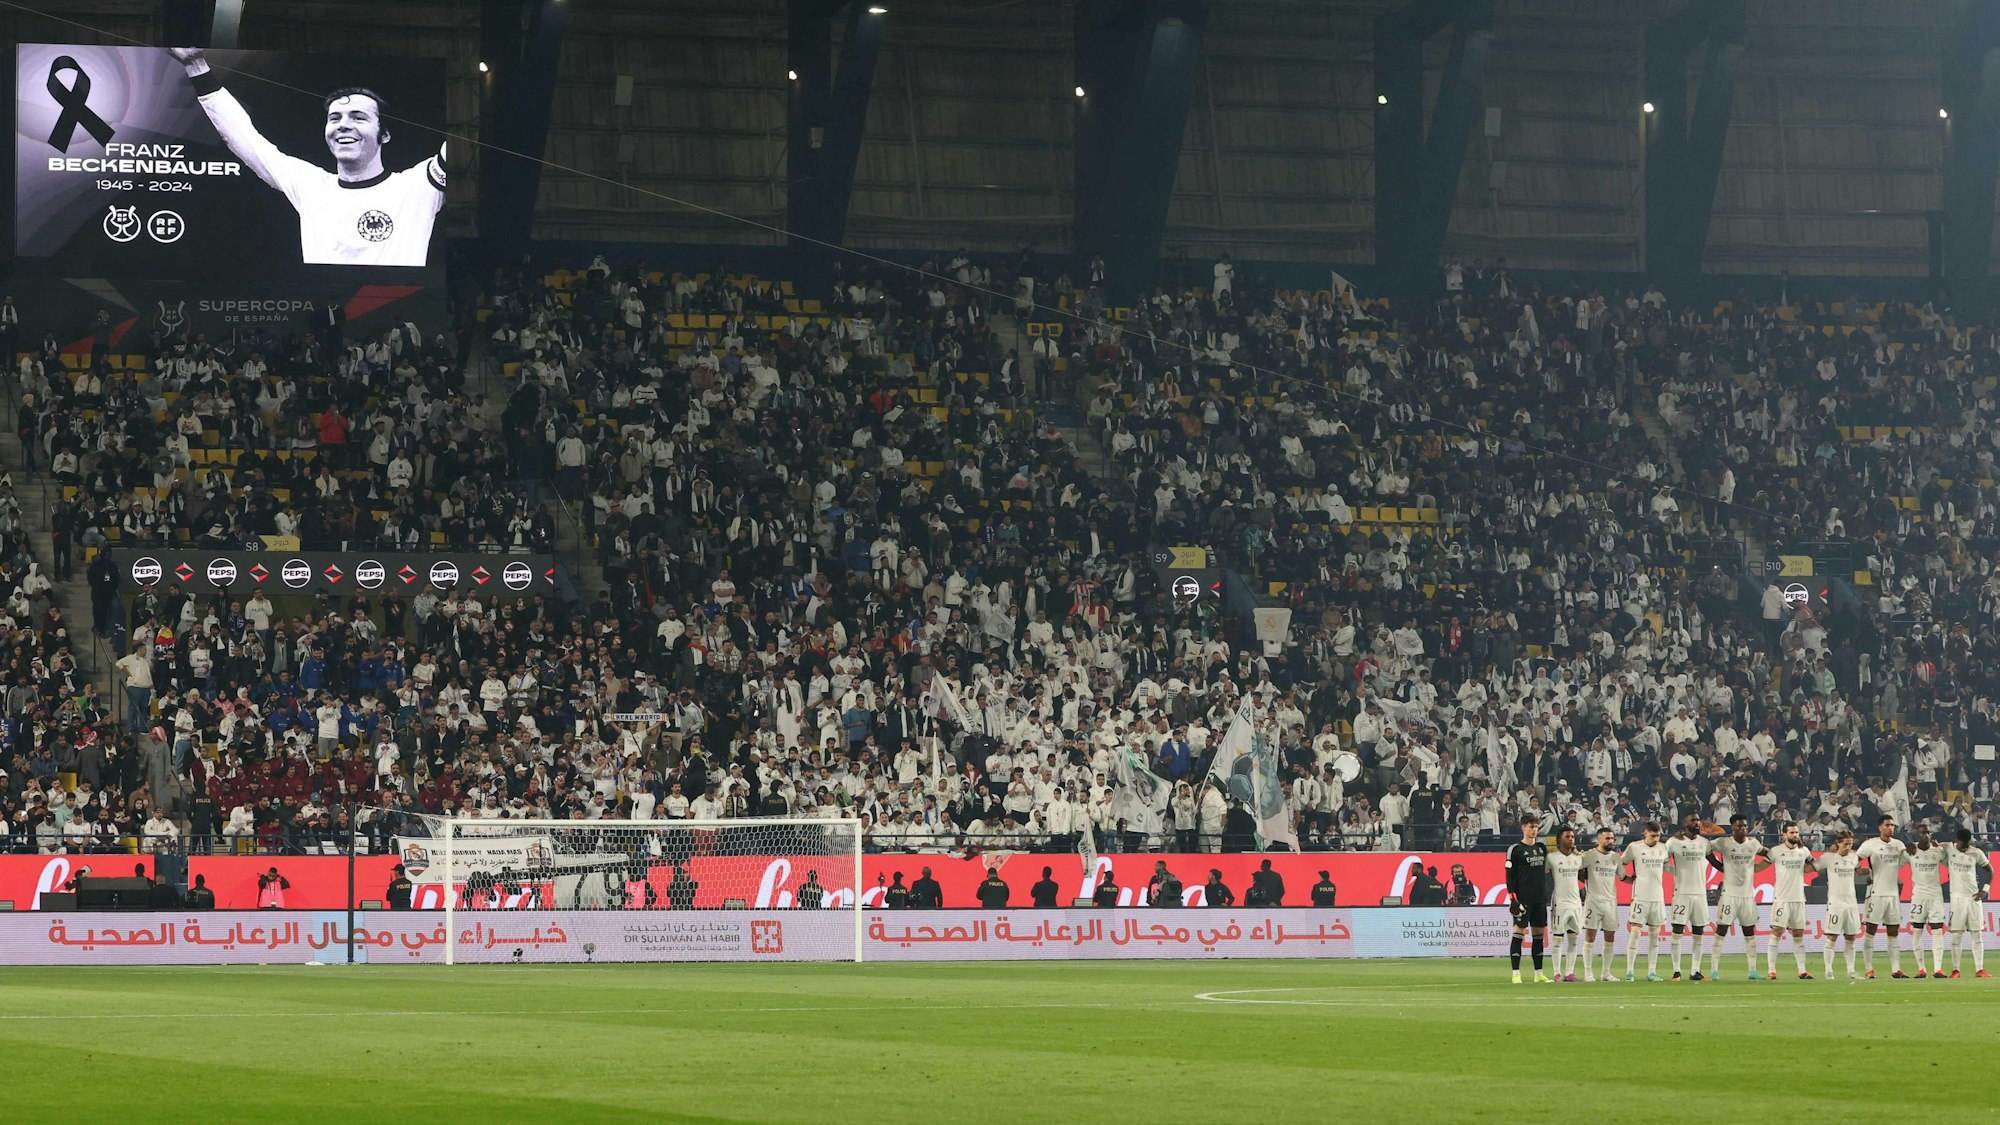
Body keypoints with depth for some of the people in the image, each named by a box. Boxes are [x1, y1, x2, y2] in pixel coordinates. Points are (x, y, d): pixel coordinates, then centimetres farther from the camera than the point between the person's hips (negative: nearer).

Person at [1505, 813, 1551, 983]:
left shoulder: (1542, 848, 14)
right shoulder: (1515, 850, -4)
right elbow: (1510, 875, -7)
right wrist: (1512, 898, -14)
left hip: (1540, 898, 6)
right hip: (1523, 898, -6)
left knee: (1539, 932, 7)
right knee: (1519, 931, -7)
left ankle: (1539, 973, 12)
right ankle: (1516, 974, -7)